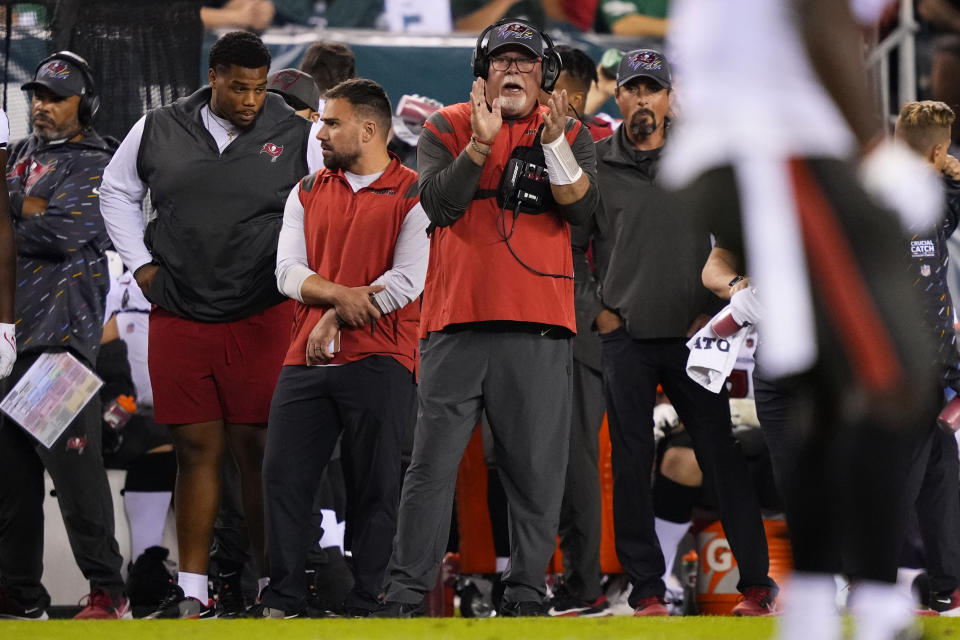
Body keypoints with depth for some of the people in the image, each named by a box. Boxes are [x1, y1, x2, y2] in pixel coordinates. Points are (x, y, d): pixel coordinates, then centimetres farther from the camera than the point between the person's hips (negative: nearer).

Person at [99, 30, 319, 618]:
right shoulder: (158, 132, 7)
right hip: (179, 320, 2)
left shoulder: (297, 137, 1)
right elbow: (118, 193, 21)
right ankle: (191, 592, 7)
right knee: (196, 448, 4)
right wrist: (142, 265, 13)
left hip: (261, 320, -2)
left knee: (256, 448, -4)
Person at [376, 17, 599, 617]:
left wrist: (554, 143, -17)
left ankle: (526, 596, 6)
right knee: (433, 462, -4)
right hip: (457, 320, -1)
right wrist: (480, 144, -17)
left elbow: (581, 207, -4)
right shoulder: (447, 128, 9)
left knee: (537, 469, 0)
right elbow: (439, 204, -6)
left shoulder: (569, 134, 12)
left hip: (539, 325, 1)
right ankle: (405, 596, -2)